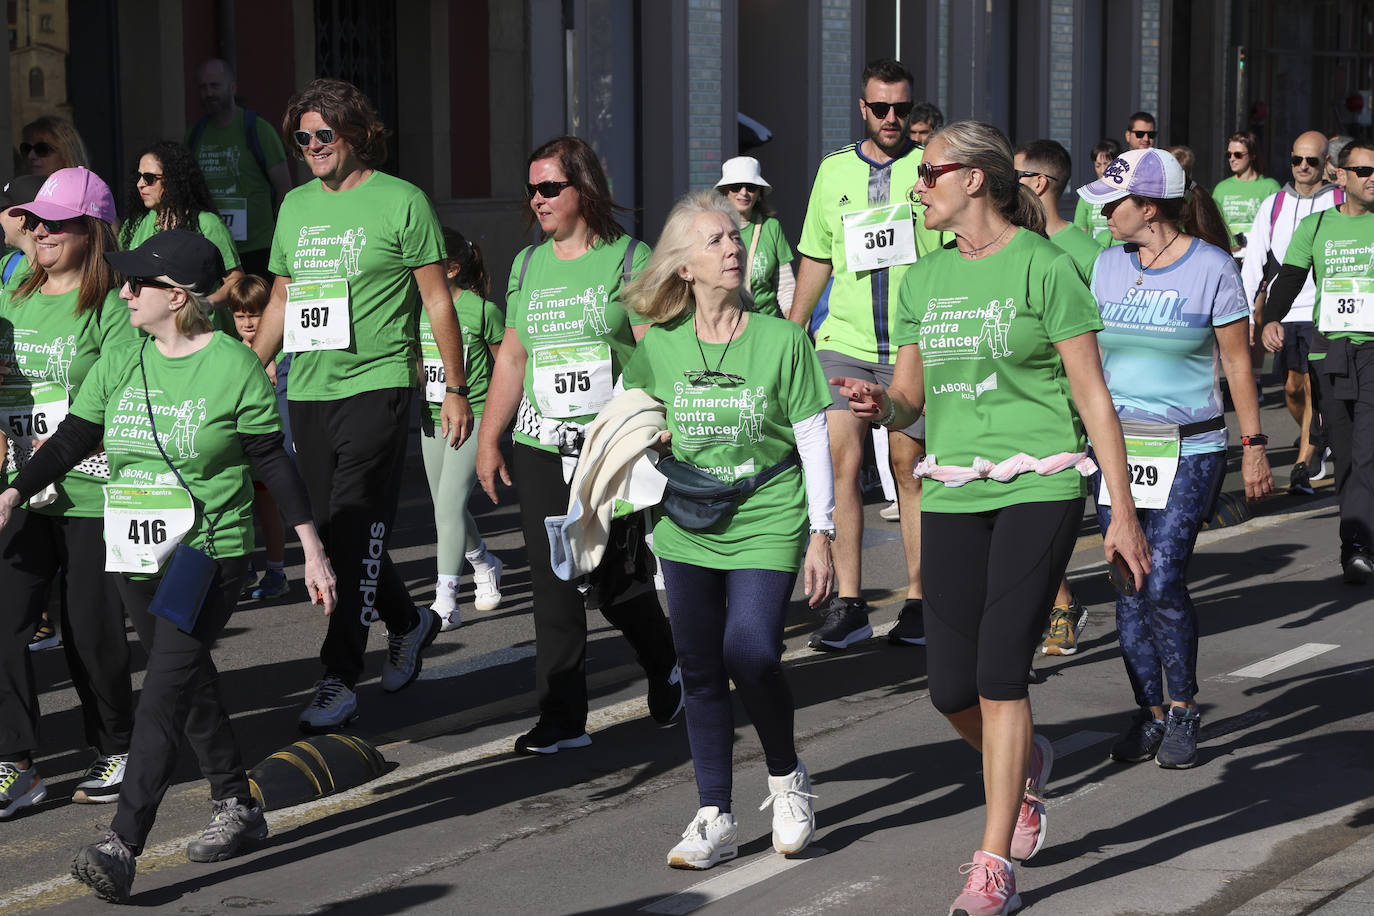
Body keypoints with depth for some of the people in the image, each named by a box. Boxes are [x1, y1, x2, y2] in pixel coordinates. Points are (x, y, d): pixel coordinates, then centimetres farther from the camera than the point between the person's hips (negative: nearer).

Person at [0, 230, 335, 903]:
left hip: (210, 552, -6)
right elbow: (71, 440, 8)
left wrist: (313, 551, -4)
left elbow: (273, 463, -4)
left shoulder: (234, 367, -8)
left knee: (163, 698, -14)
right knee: (190, 685, 16)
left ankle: (121, 847, -21)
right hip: (134, 556, 6)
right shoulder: (120, 363, 6)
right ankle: (238, 809, 32)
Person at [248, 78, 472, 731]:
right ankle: (407, 622, 34)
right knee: (330, 530, 10)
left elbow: (437, 301, -1)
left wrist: (456, 389, -2)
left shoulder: (401, 201, -3)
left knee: (356, 531, -11)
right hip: (309, 390, 6)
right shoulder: (295, 206, 13)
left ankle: (340, 679, -8)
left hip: (376, 386, -6)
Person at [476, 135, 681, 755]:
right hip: (540, 448, 4)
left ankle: (666, 666, 28)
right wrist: (487, 440, 16)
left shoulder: (630, 260, -2)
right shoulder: (527, 265, 14)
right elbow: (512, 358, 19)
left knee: (613, 584, -1)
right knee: (552, 586, -1)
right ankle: (562, 718, 3)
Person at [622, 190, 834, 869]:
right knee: (701, 669, 5)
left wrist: (821, 533, -5)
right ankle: (715, 819, 14)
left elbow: (813, 441, -4)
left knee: (750, 650, -19)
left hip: (767, 521, -3)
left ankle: (786, 776, 7)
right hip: (687, 527, 3)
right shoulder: (660, 346, 0)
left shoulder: (781, 340, -7)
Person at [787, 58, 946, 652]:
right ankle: (847, 603, -6)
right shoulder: (834, 170, 11)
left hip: (913, 347, -2)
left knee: (909, 471, 3)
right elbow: (816, 259, 19)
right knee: (842, 462, -9)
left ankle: (917, 603, 12)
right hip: (844, 342, 2)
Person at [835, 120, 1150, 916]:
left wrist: (1123, 512, -7)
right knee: (953, 690, 2)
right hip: (953, 492, 5)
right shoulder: (926, 279, 11)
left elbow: (1093, 395, -6)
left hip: (1038, 489, -5)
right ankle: (1027, 764, 36)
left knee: (1000, 673, -11)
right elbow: (910, 398, 16)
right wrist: (878, 404, -8)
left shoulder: (1043, 266, -6)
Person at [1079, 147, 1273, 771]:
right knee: (1128, 588, 2)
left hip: (1189, 450, -5)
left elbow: (1238, 363, -3)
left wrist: (1254, 447, -3)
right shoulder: (1109, 265, 7)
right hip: (1116, 445, 5)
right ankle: (1149, 713, 14)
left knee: (1163, 582, -13)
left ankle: (1184, 707, 6)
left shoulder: (1211, 267, -7)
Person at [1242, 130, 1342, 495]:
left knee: (1315, 388, -11)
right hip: (1284, 312, 3)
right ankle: (1317, 445, 34)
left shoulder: (1341, 204, 0)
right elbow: (1253, 262, 3)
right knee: (1292, 388, 8)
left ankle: (1303, 467, -8)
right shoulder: (1273, 205, 7)